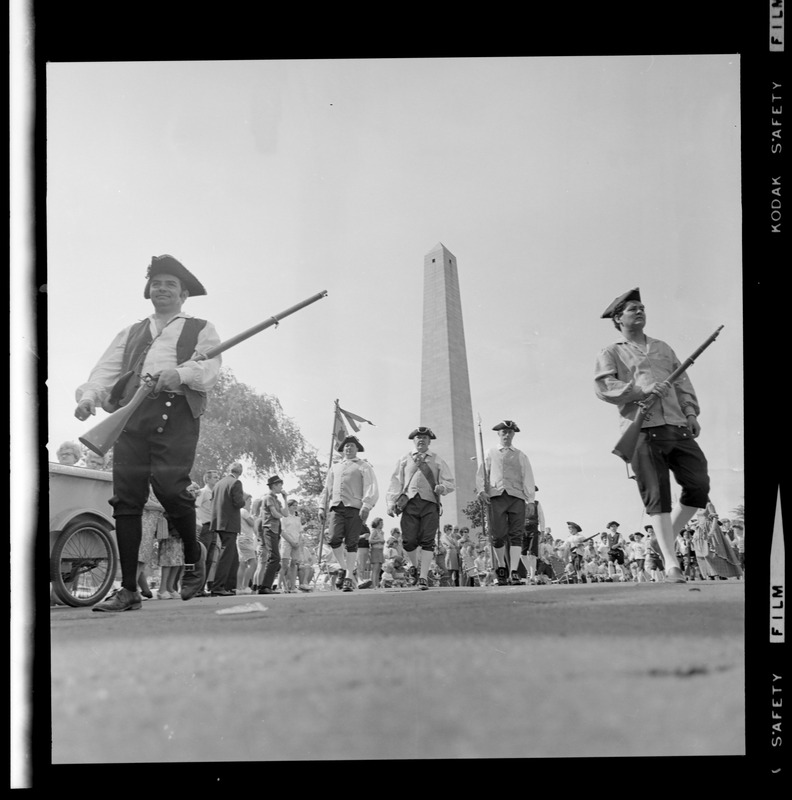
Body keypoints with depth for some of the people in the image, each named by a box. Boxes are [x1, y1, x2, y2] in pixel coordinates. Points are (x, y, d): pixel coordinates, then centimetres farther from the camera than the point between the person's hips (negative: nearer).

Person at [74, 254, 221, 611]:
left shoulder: (201, 330, 19)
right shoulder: (130, 334, 29)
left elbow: (209, 368, 0)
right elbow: (106, 369, 14)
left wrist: (180, 373, -22)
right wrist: (89, 395, -8)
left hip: (176, 411, -3)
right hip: (131, 411, 3)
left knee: (170, 486, -22)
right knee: (126, 496, -7)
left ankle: (193, 554, 8)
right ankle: (128, 589, -3)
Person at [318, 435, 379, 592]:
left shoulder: (363, 466, 11)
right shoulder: (335, 467, 26)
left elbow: (371, 488, 0)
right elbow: (326, 488, 27)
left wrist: (366, 506, -15)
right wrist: (322, 507, 14)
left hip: (354, 508, -3)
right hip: (336, 507, 3)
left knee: (351, 543, -8)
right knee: (334, 539, -15)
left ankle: (349, 576, -3)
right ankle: (343, 568, 4)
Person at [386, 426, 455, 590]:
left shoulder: (437, 461, 18)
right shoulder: (404, 460, 18)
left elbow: (449, 482, 14)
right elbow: (395, 482, 14)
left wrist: (442, 487, -9)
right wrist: (391, 503, 3)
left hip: (430, 504, 0)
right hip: (409, 502, 0)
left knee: (427, 541, -8)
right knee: (409, 541, -9)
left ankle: (423, 577, -5)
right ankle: (414, 566, 20)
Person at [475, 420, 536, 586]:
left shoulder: (520, 456, 17)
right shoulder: (491, 454, 17)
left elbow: (528, 478, 11)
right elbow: (481, 474, 12)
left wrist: (530, 500, 0)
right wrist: (481, 490, -6)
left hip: (517, 497, 0)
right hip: (496, 496, 0)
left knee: (516, 534, -9)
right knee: (497, 535, -5)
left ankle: (514, 572, -12)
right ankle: (501, 567, 15)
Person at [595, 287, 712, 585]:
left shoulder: (663, 348, 27)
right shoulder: (611, 354, 11)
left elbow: (682, 383, 22)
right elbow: (603, 388, -5)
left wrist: (691, 412, 4)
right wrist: (641, 388, -17)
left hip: (678, 428, 5)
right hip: (642, 430, -5)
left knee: (699, 485, -4)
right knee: (657, 496, -9)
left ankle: (666, 537, 15)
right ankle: (670, 563, -9)